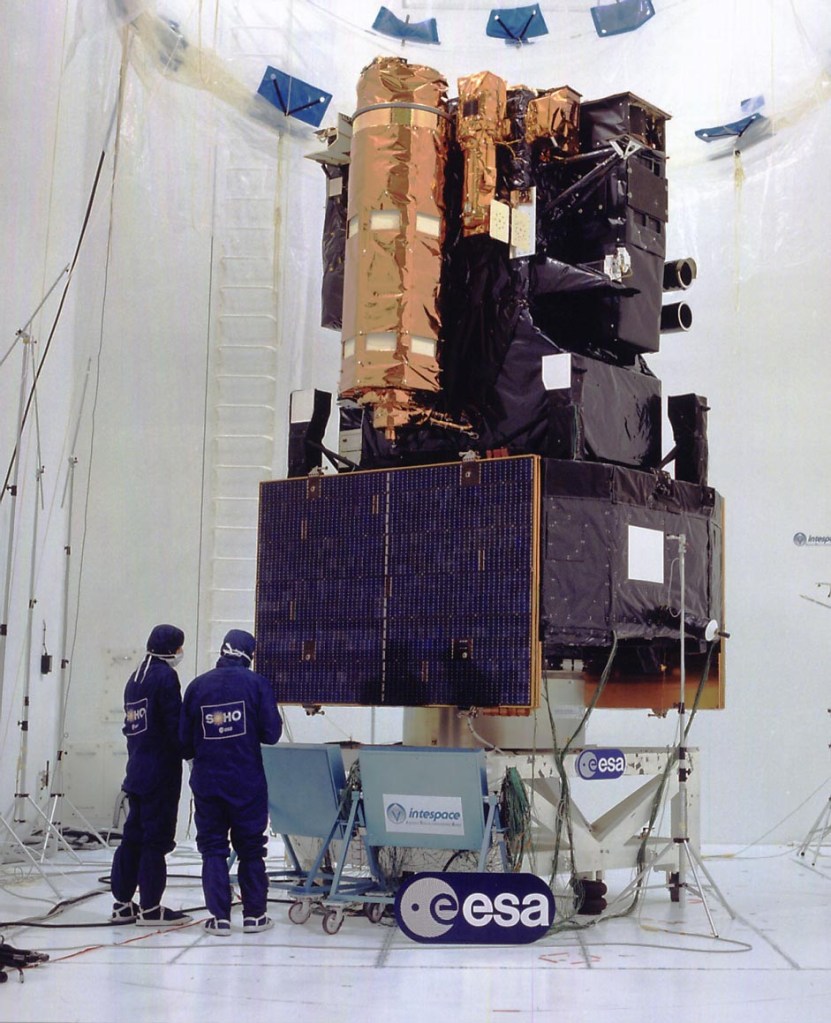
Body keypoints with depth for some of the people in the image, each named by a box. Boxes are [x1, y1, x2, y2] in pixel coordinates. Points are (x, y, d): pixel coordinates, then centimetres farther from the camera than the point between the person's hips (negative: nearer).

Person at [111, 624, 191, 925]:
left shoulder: (135, 677, 15)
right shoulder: (165, 675, -11)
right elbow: (175, 724, -15)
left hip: (137, 768, 8)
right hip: (161, 770, -8)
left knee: (133, 835, 11)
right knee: (157, 838, -3)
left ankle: (123, 903, 15)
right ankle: (150, 908, 1)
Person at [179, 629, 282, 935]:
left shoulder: (198, 685, 0)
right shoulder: (257, 683, -7)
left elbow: (184, 739, 5)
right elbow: (271, 733, -8)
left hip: (206, 781, 1)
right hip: (247, 781, -1)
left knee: (213, 847, 8)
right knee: (250, 847, 10)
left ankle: (219, 916, 5)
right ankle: (254, 914, 14)